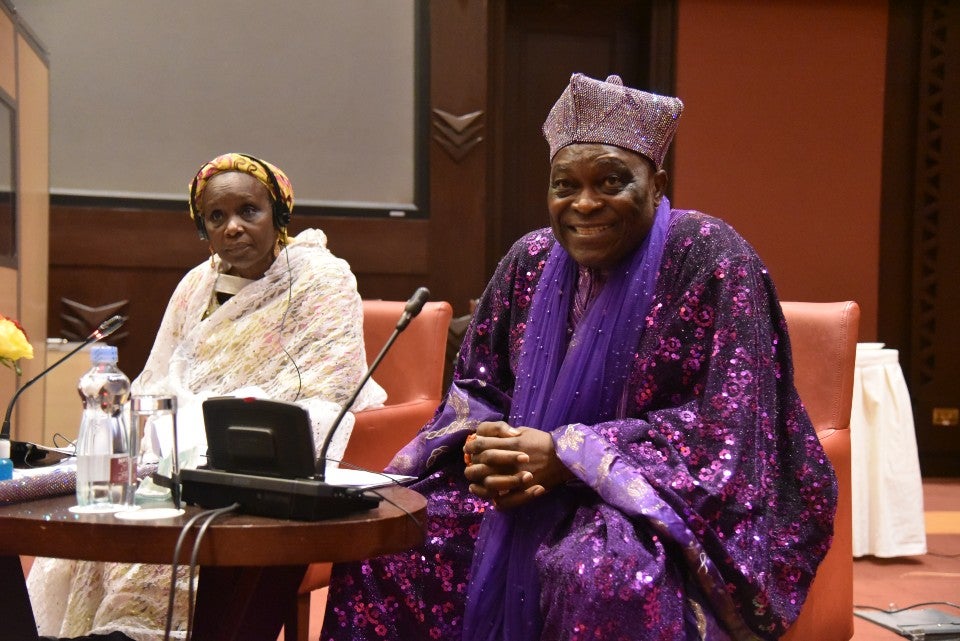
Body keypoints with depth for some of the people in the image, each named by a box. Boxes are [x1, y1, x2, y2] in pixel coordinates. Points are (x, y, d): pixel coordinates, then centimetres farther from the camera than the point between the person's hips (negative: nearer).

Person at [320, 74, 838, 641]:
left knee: (601, 572, -38)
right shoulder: (532, 262, 5)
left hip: (687, 501, -5)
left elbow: (727, 427, -19)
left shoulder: (710, 260, -13)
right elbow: (475, 389, 11)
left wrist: (564, 454, -24)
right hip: (546, 490, 6)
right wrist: (485, 451, -15)